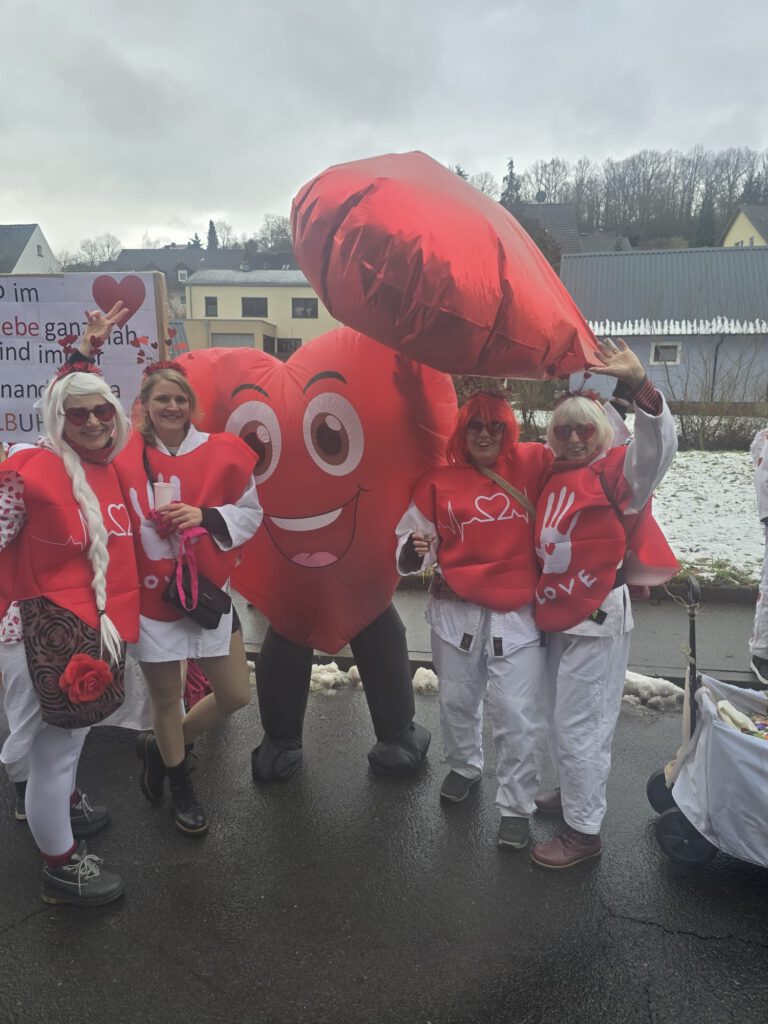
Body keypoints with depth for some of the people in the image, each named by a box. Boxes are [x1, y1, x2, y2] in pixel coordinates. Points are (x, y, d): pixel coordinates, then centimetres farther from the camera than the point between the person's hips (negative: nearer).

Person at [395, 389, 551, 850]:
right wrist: (413, 551, -16)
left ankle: (516, 807, 19)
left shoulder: (533, 465, -3)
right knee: (457, 701, 19)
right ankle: (464, 767, 47)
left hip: (518, 613, -2)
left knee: (518, 714, -1)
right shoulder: (439, 481, 0)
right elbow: (414, 543, 6)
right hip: (456, 610, 2)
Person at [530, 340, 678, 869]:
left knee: (580, 725, -1)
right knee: (560, 717, 20)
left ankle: (585, 830, 15)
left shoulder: (618, 469, -10)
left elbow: (659, 447, -31)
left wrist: (640, 387, -45)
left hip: (598, 618, -8)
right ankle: (574, 791, 41)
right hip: (559, 615, 8)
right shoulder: (554, 474, 10)